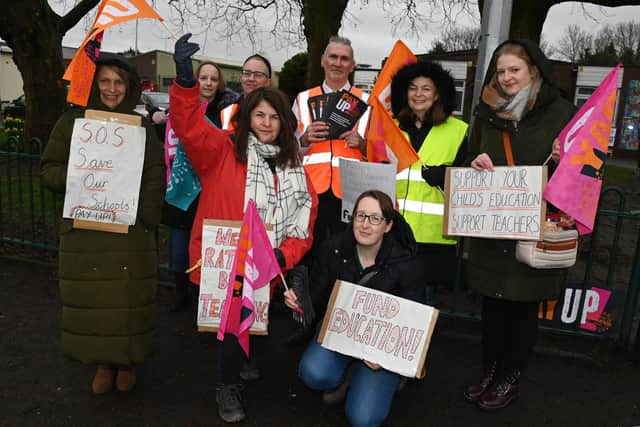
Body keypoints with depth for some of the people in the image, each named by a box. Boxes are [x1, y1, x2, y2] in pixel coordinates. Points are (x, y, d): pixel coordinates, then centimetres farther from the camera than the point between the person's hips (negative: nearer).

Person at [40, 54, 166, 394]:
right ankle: (103, 363, 27)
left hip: (130, 229, 0)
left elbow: (156, 174, 1)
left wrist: (146, 216, -12)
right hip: (83, 228, 1)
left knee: (129, 298, 3)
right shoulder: (72, 121, 7)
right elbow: (48, 169, 7)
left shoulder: (142, 126, 6)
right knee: (91, 299, 4)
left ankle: (127, 361, 26)